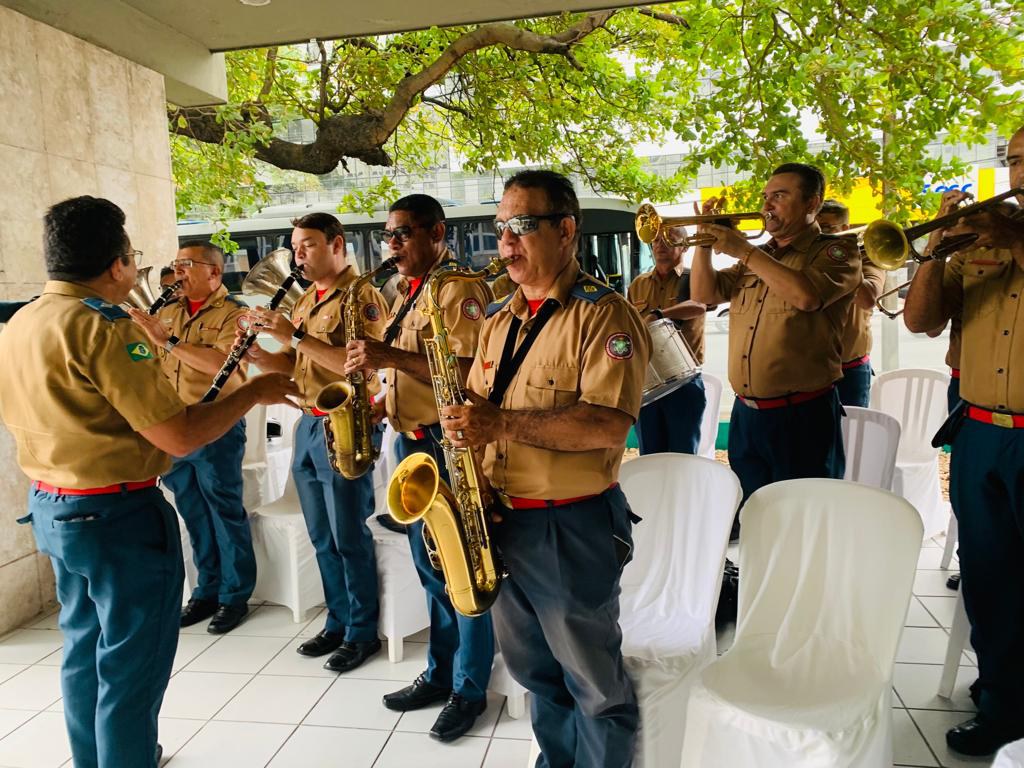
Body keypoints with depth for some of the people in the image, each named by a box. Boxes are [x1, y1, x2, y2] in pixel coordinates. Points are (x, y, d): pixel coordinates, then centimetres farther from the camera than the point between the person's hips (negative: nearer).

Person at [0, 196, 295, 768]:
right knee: (131, 667, 6)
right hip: (118, 517, -10)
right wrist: (255, 392, -14)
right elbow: (179, 437, -26)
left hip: (51, 508, 10)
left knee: (85, 649, 24)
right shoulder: (101, 329, -23)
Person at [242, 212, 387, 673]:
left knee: (349, 539, 1)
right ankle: (338, 622, 29)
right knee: (321, 539, 15)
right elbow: (292, 364, 15)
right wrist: (258, 355, -5)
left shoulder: (361, 297, -10)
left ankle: (363, 632, 16)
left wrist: (296, 335, -24)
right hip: (308, 424, 8)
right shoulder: (305, 301, 16)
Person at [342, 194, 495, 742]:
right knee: (430, 567, 16)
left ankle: (469, 689, 18)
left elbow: (466, 372, -24)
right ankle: (439, 673, 31)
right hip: (412, 440, 9)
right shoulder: (409, 291, 16)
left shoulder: (460, 287, -13)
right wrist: (378, 405, 6)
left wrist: (391, 356, -27)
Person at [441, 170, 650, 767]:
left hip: (572, 527, -7)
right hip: (498, 519, 8)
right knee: (534, 671, 24)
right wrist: (463, 427, -1)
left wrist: (504, 424, -28)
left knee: (594, 683, 10)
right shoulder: (499, 319, 11)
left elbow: (609, 425, -25)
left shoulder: (605, 315, -13)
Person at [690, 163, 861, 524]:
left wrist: (744, 250, -20)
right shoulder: (758, 257, 16)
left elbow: (807, 295, -26)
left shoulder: (837, 252, -5)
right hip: (746, 413, 6)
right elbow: (704, 293, 12)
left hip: (802, 416, -6)